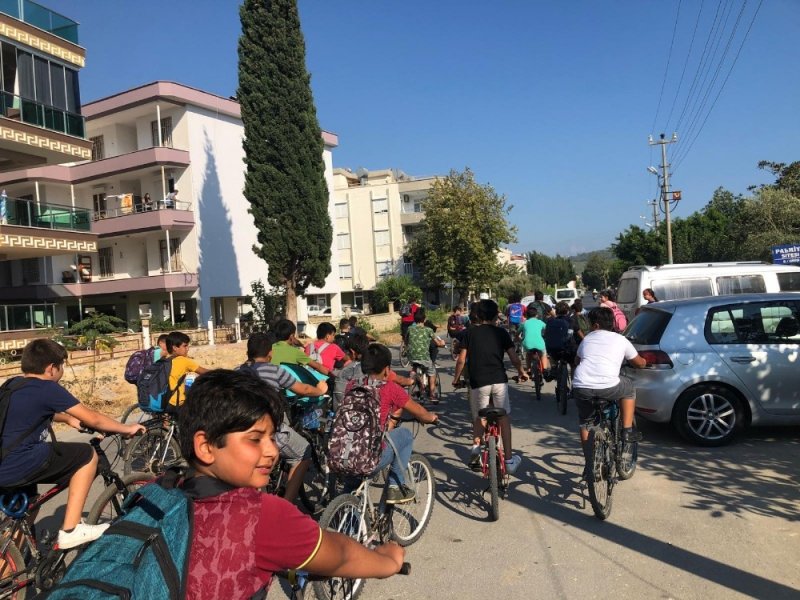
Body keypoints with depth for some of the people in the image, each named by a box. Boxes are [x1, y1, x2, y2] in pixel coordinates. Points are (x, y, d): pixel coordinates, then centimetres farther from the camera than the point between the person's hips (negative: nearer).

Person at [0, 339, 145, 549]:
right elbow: (93, 419, -5)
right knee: (87, 455, 1)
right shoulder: (48, 388, -9)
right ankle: (70, 531, 3)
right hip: (19, 466, -9)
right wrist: (127, 429, 8)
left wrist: (68, 418, 40)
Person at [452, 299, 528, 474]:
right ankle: (509, 460, 15)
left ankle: (476, 446, -4)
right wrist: (522, 373, 23)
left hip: (478, 382, 0)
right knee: (504, 418, 12)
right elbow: (514, 358, 5)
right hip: (499, 380, 0)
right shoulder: (501, 332, 8)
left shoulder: (470, 333, 7)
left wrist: (456, 378, 16)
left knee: (479, 418, 18)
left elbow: (461, 360, 2)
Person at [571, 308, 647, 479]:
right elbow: (640, 363, 30)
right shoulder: (620, 340, 18)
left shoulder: (587, 339, 24)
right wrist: (643, 361, 53)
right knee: (628, 388, 31)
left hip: (581, 387, 3)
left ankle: (589, 465, 28)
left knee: (585, 424, 26)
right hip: (608, 387, -2)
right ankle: (627, 431, 27)